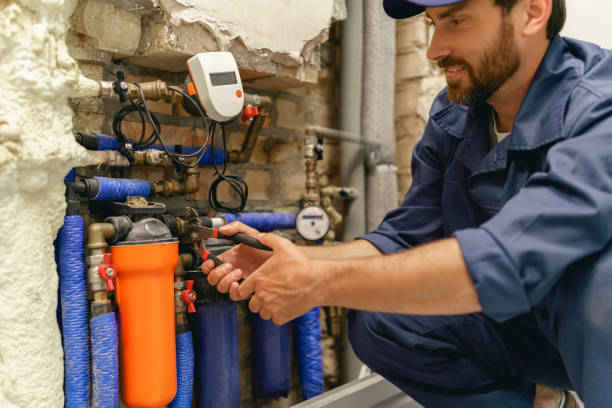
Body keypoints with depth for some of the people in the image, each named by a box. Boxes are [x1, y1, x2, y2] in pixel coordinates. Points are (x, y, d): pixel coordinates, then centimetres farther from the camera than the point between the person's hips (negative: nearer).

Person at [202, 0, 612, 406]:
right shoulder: (453, 115, -4)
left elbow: (506, 258, -40)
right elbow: (402, 241, -2)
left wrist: (320, 282, -33)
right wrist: (285, 260, -17)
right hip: (525, 323, 6)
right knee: (375, 321, -10)